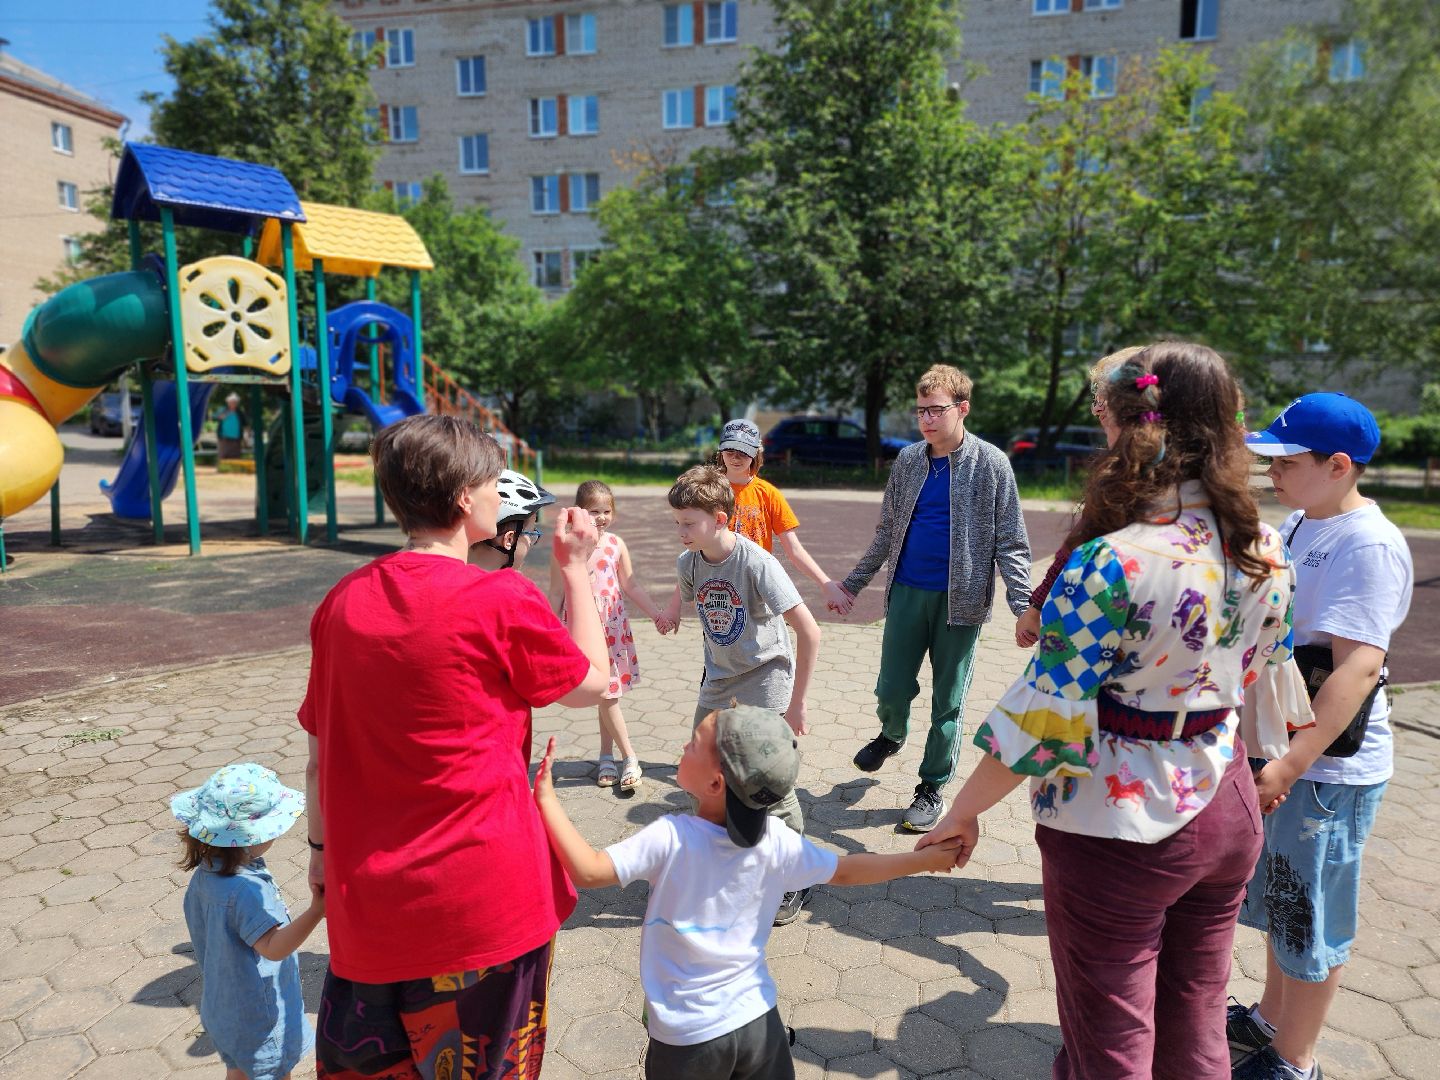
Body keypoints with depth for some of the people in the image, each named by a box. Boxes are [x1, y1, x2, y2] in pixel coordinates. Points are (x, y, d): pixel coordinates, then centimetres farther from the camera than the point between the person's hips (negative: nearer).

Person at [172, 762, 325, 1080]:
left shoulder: (203, 875, -4)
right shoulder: (247, 889, -34)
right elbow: (274, 947, -40)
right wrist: (316, 911, -52)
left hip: (221, 1004, 8)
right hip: (260, 1016, -8)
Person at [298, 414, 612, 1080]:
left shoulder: (342, 602, -1)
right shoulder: (502, 601, -18)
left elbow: (321, 748, 7)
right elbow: (591, 684, -2)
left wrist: (322, 846, 20)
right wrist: (576, 570, 3)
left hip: (371, 899, 5)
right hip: (485, 895, -4)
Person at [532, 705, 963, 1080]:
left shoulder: (671, 838, -24)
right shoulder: (776, 841, -11)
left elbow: (589, 871, -28)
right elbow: (847, 871, 0)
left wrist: (546, 798, -21)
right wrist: (926, 859, 13)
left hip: (686, 1036, -2)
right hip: (757, 1020, 3)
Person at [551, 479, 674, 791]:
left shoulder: (615, 544, 2)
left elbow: (630, 585, 10)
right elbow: (556, 593, -2)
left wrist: (656, 614, 8)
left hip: (614, 626, 3)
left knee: (608, 694, 9)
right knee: (606, 694, -3)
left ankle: (606, 757, 24)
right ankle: (629, 759, 6)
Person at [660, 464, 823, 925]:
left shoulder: (757, 563, -25)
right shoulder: (688, 562, -8)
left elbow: (809, 632, -22)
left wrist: (796, 702, -18)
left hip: (766, 676, -6)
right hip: (718, 680, 6)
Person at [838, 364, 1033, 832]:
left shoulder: (990, 464, -7)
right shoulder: (908, 460, 4)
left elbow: (1010, 543, -6)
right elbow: (887, 531, 12)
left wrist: (1024, 607, -15)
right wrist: (853, 583, 14)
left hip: (961, 600, -3)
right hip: (906, 593, 3)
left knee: (948, 702, 7)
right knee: (891, 690, 6)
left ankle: (933, 788, 25)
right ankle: (891, 735, 40)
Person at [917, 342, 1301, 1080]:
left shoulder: (1112, 562, -25)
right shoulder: (1265, 548, -3)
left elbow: (1046, 718, -24)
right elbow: (1268, 671, 10)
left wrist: (963, 812, -11)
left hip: (1118, 825, -6)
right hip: (1227, 812, 7)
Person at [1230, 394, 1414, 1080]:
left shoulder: (1369, 547, -21)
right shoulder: (1298, 525, 6)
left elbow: (1360, 667, -28)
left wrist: (1291, 765, -32)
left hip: (1327, 766, -9)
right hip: (1278, 747, 9)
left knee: (1309, 918, 8)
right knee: (1279, 899, 23)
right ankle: (1271, 1018, 43)